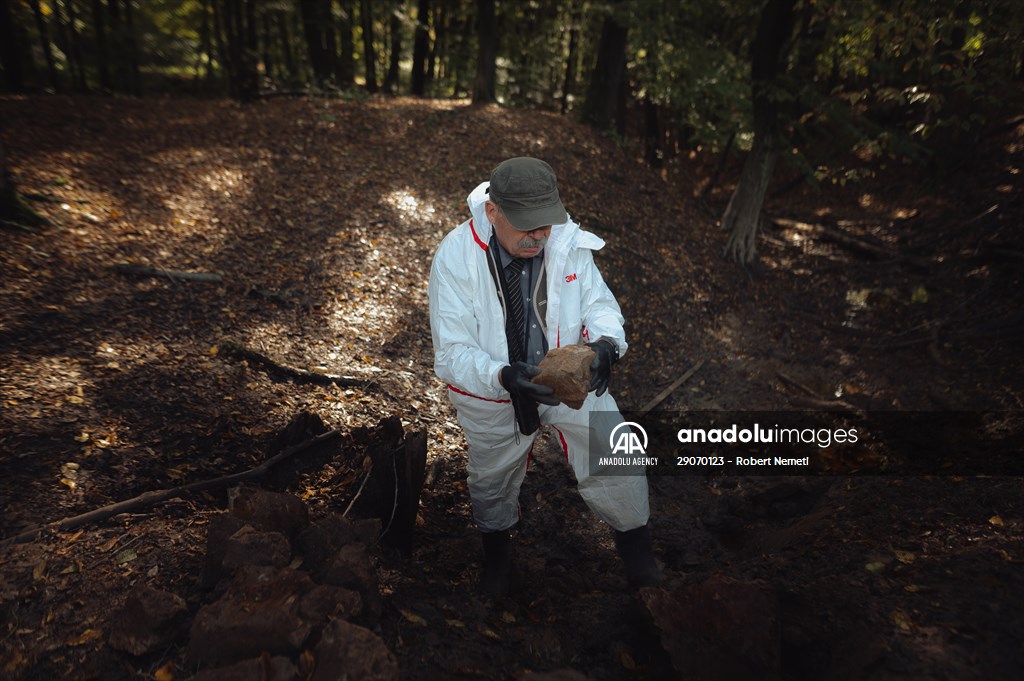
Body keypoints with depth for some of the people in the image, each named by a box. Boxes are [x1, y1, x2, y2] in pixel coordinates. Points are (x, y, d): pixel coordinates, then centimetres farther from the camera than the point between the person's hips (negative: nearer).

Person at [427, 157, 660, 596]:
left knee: (615, 461, -2)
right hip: (491, 390, -1)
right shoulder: (454, 258, -26)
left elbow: (599, 302, -7)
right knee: (493, 478, 21)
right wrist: (504, 376, -44)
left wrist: (606, 342, -30)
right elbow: (453, 354, -25)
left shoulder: (567, 240, -20)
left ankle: (636, 551, 30)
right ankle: (497, 549, 55)